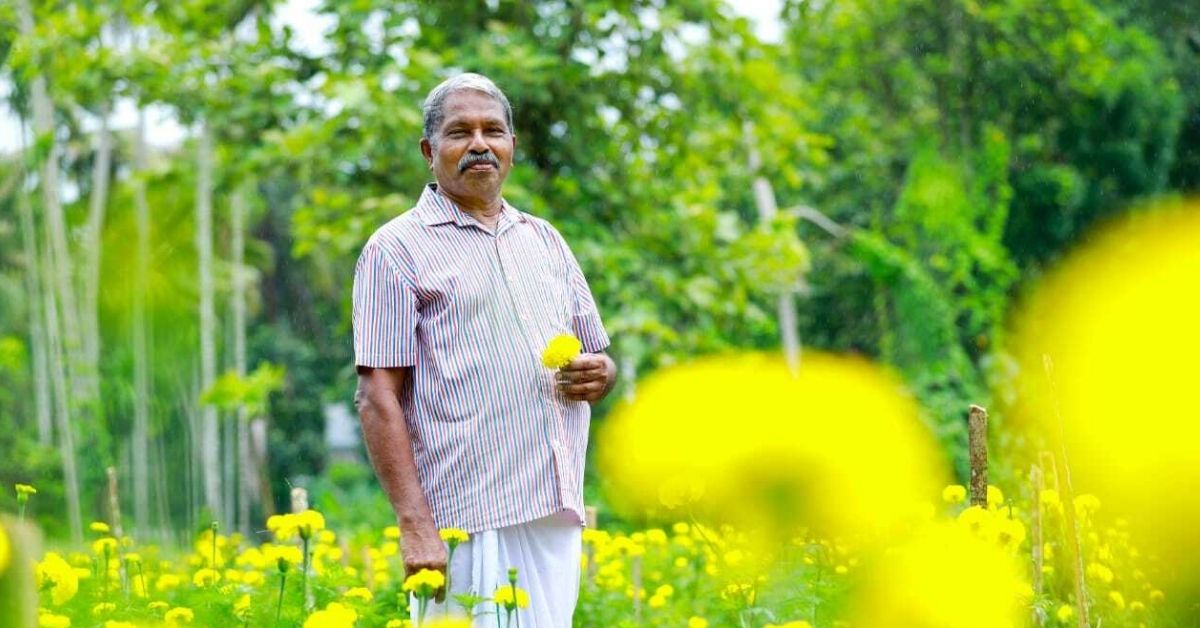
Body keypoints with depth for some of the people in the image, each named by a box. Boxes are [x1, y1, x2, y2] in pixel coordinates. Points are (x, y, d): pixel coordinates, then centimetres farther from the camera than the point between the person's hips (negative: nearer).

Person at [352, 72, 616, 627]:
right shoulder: (397, 249, 0)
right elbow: (378, 398, -7)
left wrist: (598, 376, 0)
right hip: (470, 521, -6)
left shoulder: (545, 240, 19)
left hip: (559, 517, 6)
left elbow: (599, 359, 26)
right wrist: (415, 529, -16)